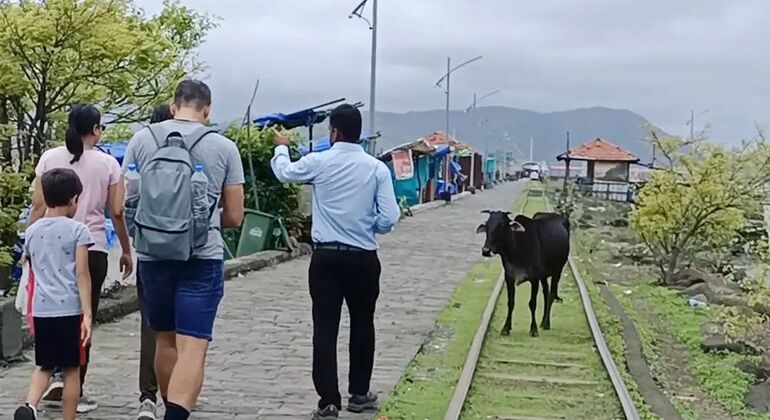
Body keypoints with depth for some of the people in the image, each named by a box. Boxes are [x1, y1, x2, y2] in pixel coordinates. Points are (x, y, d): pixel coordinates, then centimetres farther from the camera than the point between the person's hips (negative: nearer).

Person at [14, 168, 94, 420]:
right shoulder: (77, 230, -5)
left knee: (44, 366, 14)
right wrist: (87, 314, -12)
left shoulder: (32, 232, 9)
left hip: (41, 309, 4)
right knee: (71, 368, 7)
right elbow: (81, 274, -10)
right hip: (70, 309, -4)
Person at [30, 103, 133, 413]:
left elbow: (38, 205, 0)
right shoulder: (108, 163, -1)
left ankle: (57, 373, 0)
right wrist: (126, 251, 10)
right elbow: (117, 212, 0)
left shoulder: (50, 158, 2)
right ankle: (75, 392, 8)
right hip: (92, 248, -1)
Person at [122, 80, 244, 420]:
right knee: (192, 348, -6)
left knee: (165, 340, 20)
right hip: (203, 258, -3)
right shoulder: (224, 148, -1)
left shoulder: (142, 140, 3)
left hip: (153, 255, 3)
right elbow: (234, 217, 3)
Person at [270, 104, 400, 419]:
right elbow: (389, 219, -8)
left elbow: (284, 172, 16)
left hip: (326, 257, -1)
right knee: (362, 325, 17)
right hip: (363, 259, 1)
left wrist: (281, 147, 37)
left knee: (325, 328, 0)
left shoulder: (319, 162, -5)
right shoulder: (377, 168, -5)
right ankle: (360, 395, 27)